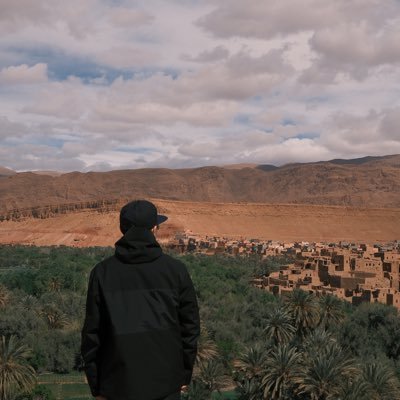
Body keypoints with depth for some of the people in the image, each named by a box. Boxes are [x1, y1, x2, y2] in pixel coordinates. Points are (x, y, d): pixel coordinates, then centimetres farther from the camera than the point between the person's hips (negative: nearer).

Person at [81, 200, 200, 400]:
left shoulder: (102, 272, -3)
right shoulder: (175, 270, -4)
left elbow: (92, 332, -1)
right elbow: (190, 325, 1)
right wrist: (185, 374, 13)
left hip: (119, 383, 0)